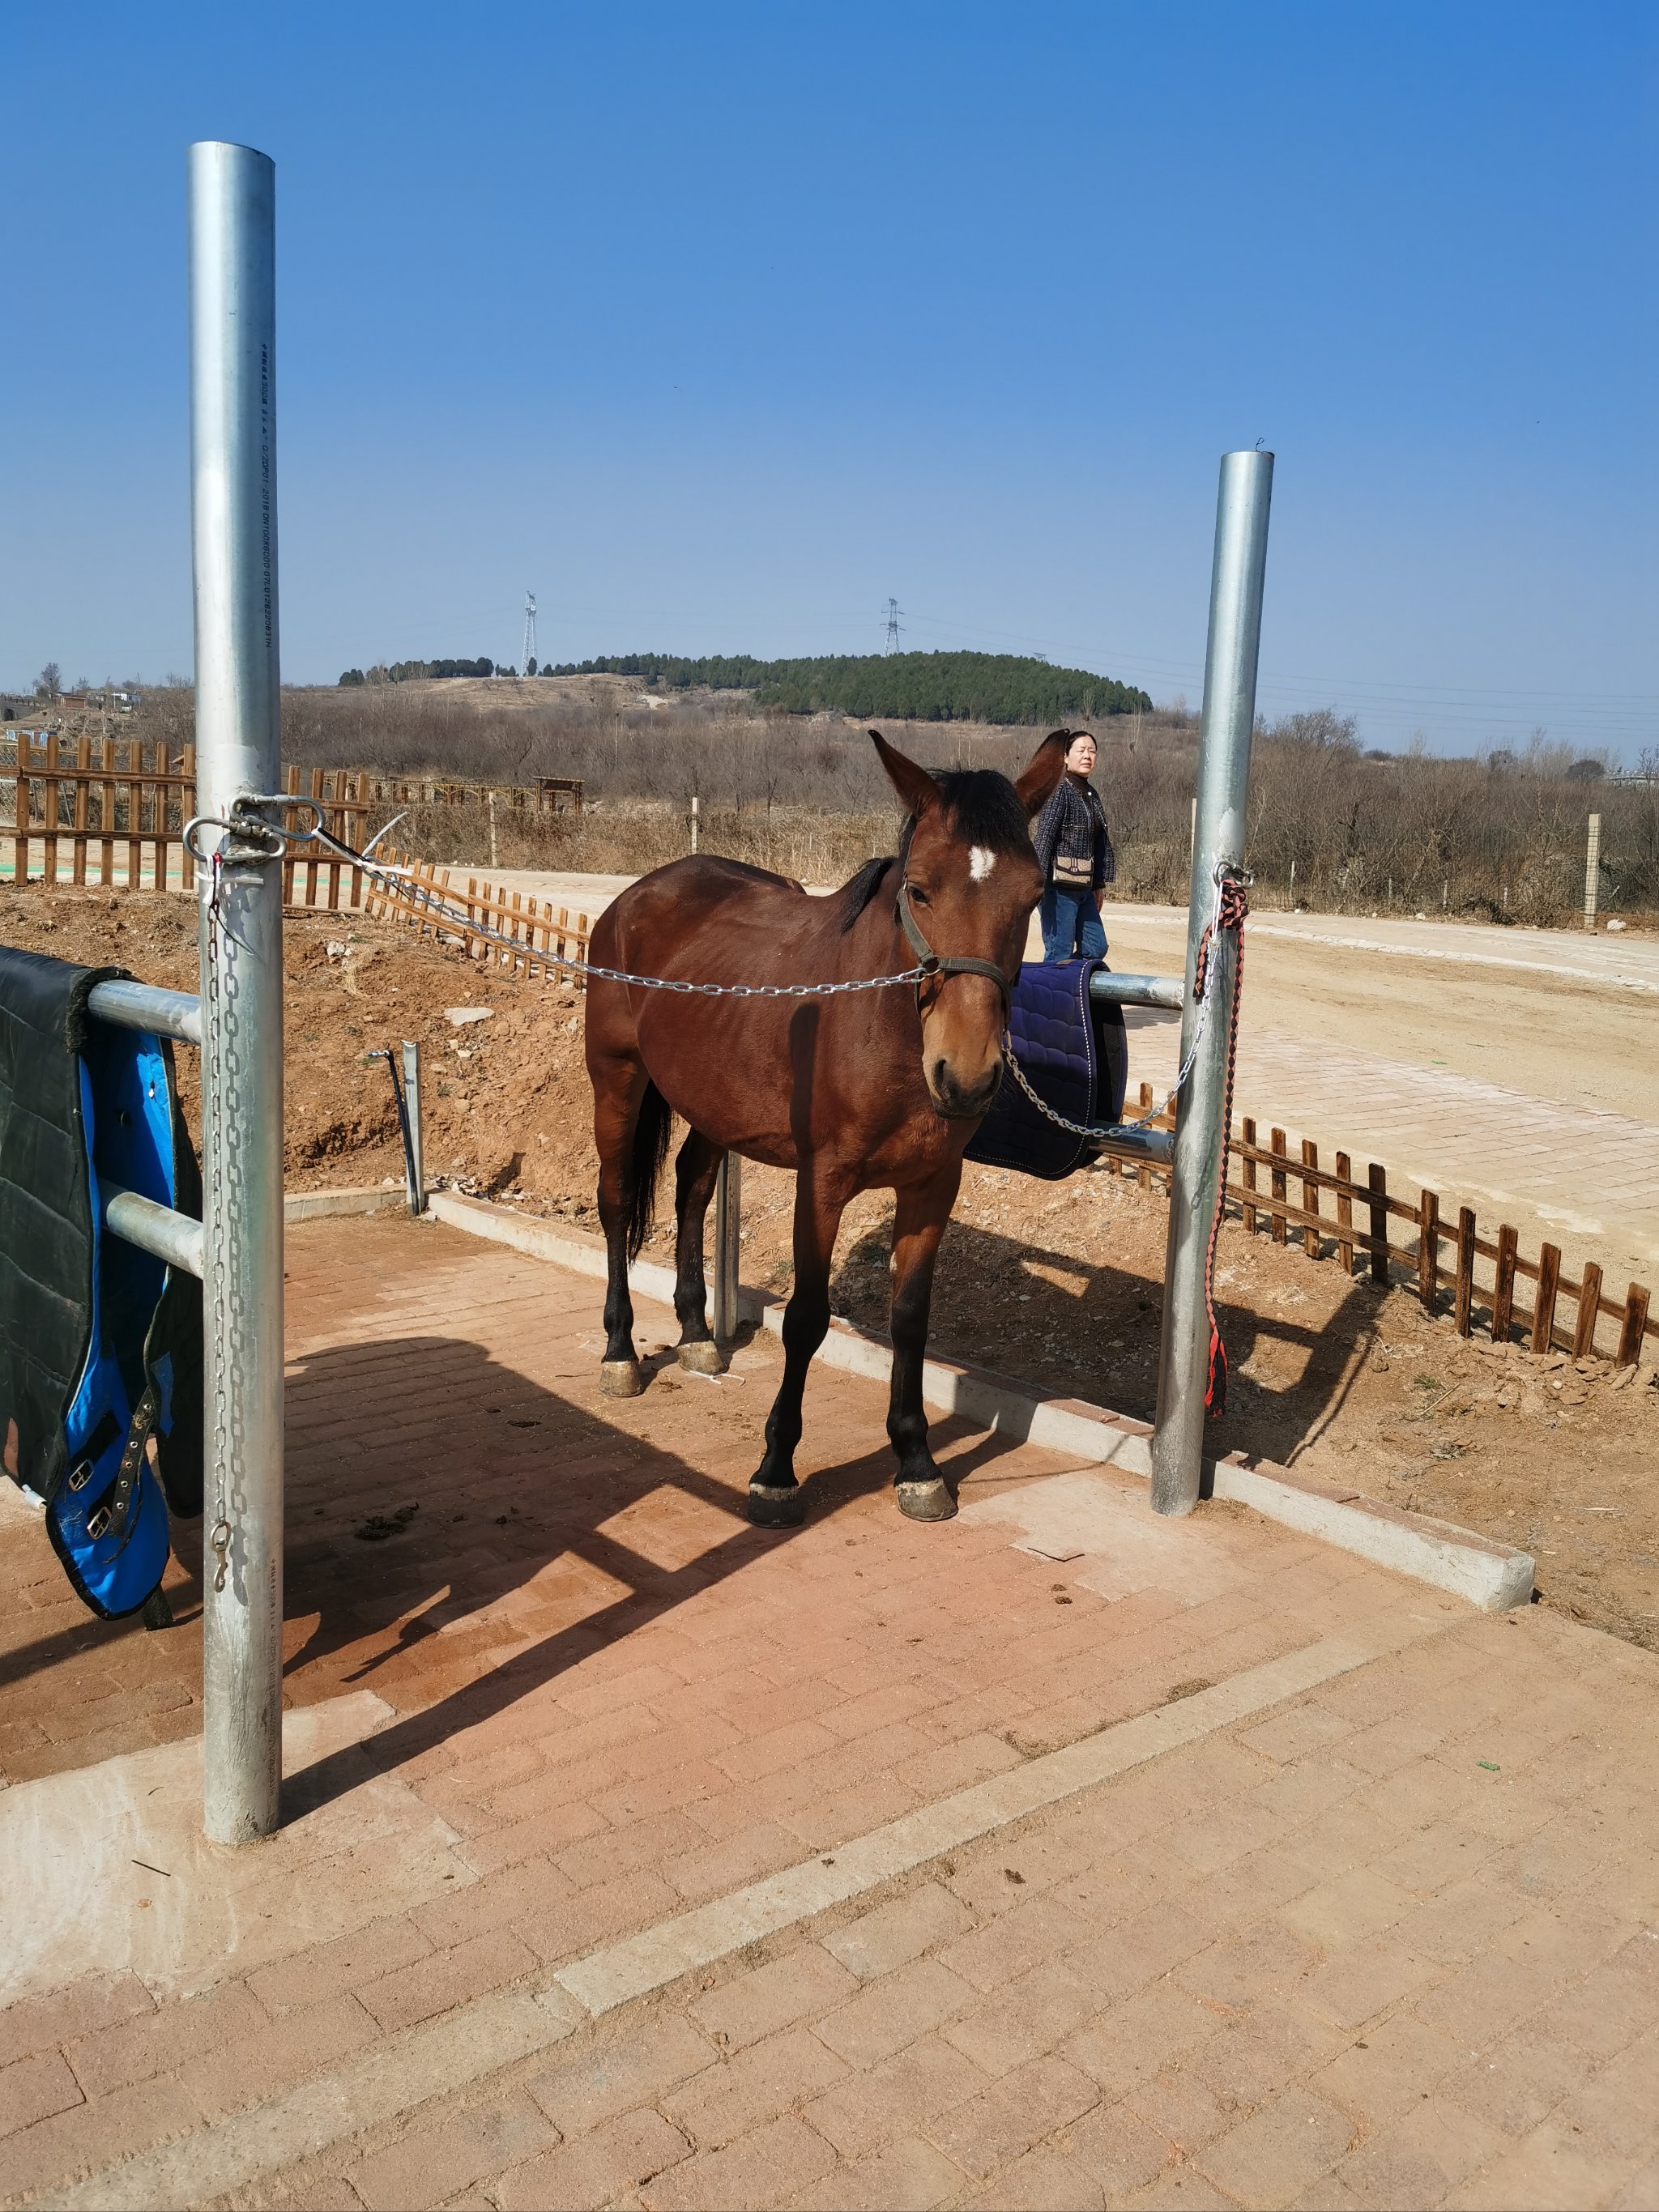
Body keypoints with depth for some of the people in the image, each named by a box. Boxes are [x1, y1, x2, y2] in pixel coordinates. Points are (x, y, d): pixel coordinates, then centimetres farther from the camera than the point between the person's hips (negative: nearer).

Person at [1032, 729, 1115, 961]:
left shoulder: (1091, 794, 14)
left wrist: (1098, 885, 21)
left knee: (1096, 948, 10)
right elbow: (1043, 838, -17)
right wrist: (1038, 885, -23)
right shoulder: (1060, 790, -11)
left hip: (1083, 888, 9)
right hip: (1059, 886, -9)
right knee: (1060, 954, -5)